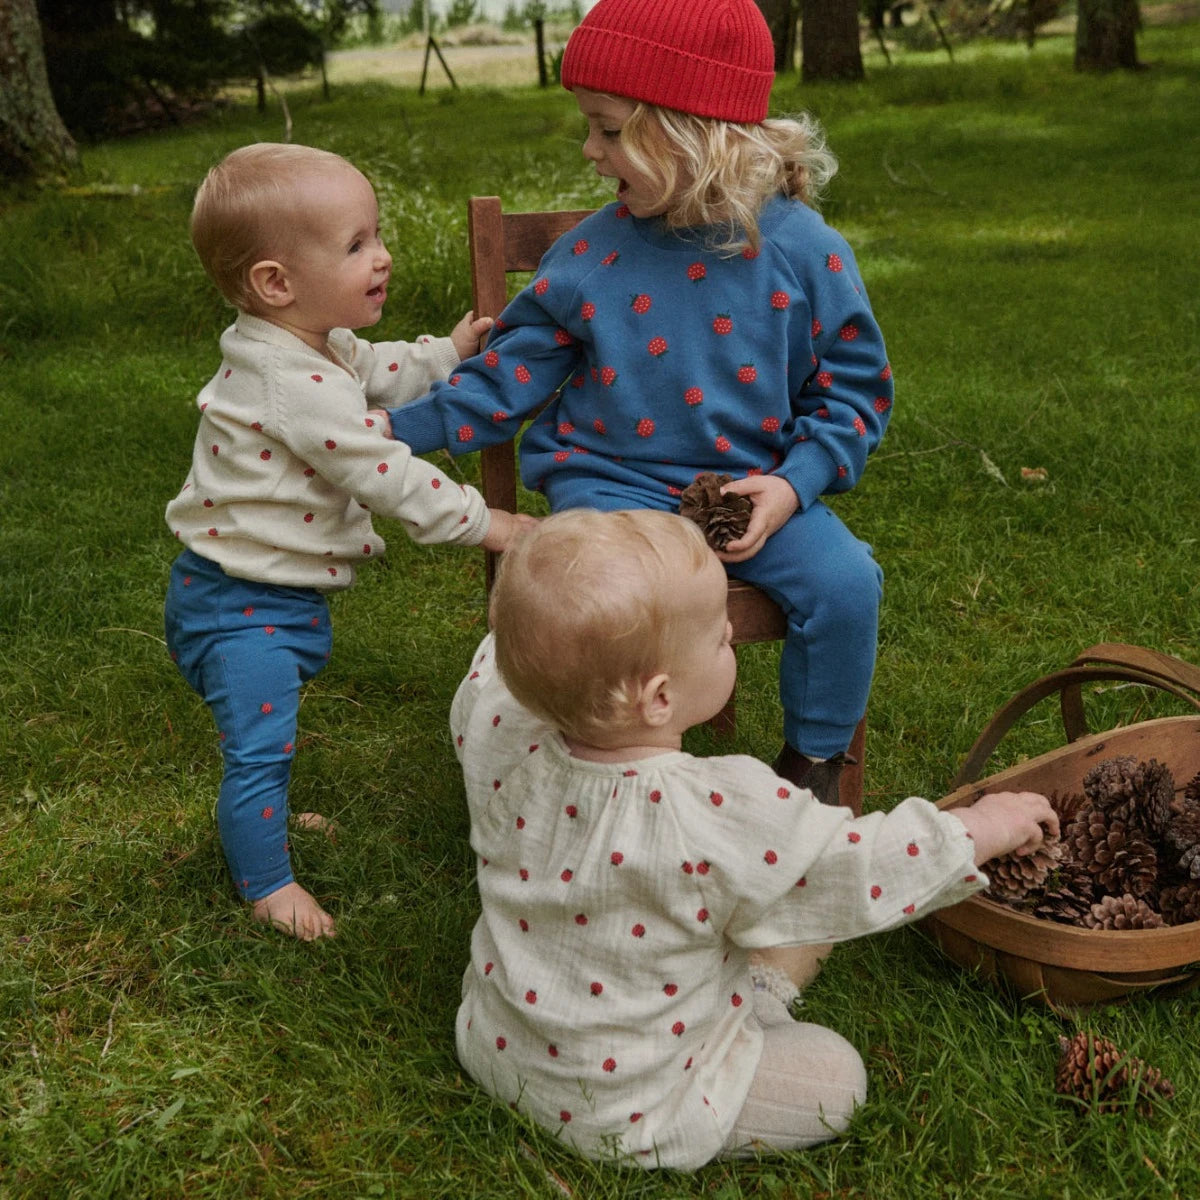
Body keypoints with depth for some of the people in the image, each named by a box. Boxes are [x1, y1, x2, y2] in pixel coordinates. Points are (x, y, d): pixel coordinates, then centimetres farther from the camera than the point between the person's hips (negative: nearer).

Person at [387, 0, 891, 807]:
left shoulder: (805, 251, -6)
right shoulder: (591, 255, -1)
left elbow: (853, 388, 0)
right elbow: (514, 370, 5)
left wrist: (793, 484, -15)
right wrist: (405, 426, -3)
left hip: (756, 488, 1)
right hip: (614, 485, 0)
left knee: (844, 580, -20)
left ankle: (815, 762, 7)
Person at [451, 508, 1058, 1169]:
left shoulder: (500, 733, -21)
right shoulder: (725, 816, -35)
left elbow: (498, 666, 5)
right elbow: (859, 869, -20)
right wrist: (985, 827, -5)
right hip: (621, 1114, -6)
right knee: (835, 1076, 7)